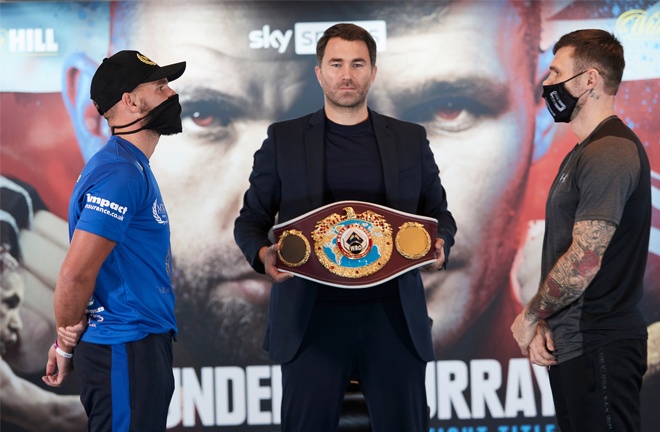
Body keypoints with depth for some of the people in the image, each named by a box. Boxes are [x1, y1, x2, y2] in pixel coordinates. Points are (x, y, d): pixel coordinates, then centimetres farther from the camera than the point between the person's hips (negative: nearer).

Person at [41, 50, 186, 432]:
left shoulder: (133, 168, 16)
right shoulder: (118, 172, -17)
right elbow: (76, 274, -21)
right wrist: (66, 347, -8)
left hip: (144, 346, 9)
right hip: (126, 353, -9)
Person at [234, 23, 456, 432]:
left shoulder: (410, 139, 11)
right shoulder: (284, 139, 8)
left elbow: (439, 214, 17)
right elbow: (251, 220, 12)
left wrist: (440, 245, -6)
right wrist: (263, 254, -10)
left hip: (394, 315, 1)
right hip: (312, 317, -1)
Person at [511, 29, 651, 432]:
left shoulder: (610, 154, -16)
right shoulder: (583, 153, 17)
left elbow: (584, 261, -21)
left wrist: (530, 316, -8)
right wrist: (545, 323, 3)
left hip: (598, 346, -10)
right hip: (570, 343, 10)